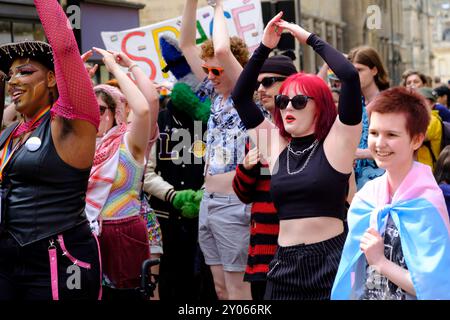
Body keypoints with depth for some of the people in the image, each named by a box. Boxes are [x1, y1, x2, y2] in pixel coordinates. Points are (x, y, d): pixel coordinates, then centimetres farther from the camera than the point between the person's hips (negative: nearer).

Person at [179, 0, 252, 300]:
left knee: (237, 289, -3)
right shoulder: (217, 94, 11)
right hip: (209, 203, 8)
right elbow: (187, 44, 11)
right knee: (220, 287, 12)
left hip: (234, 205, -8)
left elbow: (222, 49, -26)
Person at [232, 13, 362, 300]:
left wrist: (310, 38, -4)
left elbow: (350, 76, -13)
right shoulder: (277, 147, 10)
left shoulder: (335, 144, -3)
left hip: (332, 264, -4)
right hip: (285, 266, 5)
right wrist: (264, 48, 6)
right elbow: (240, 97, 13)